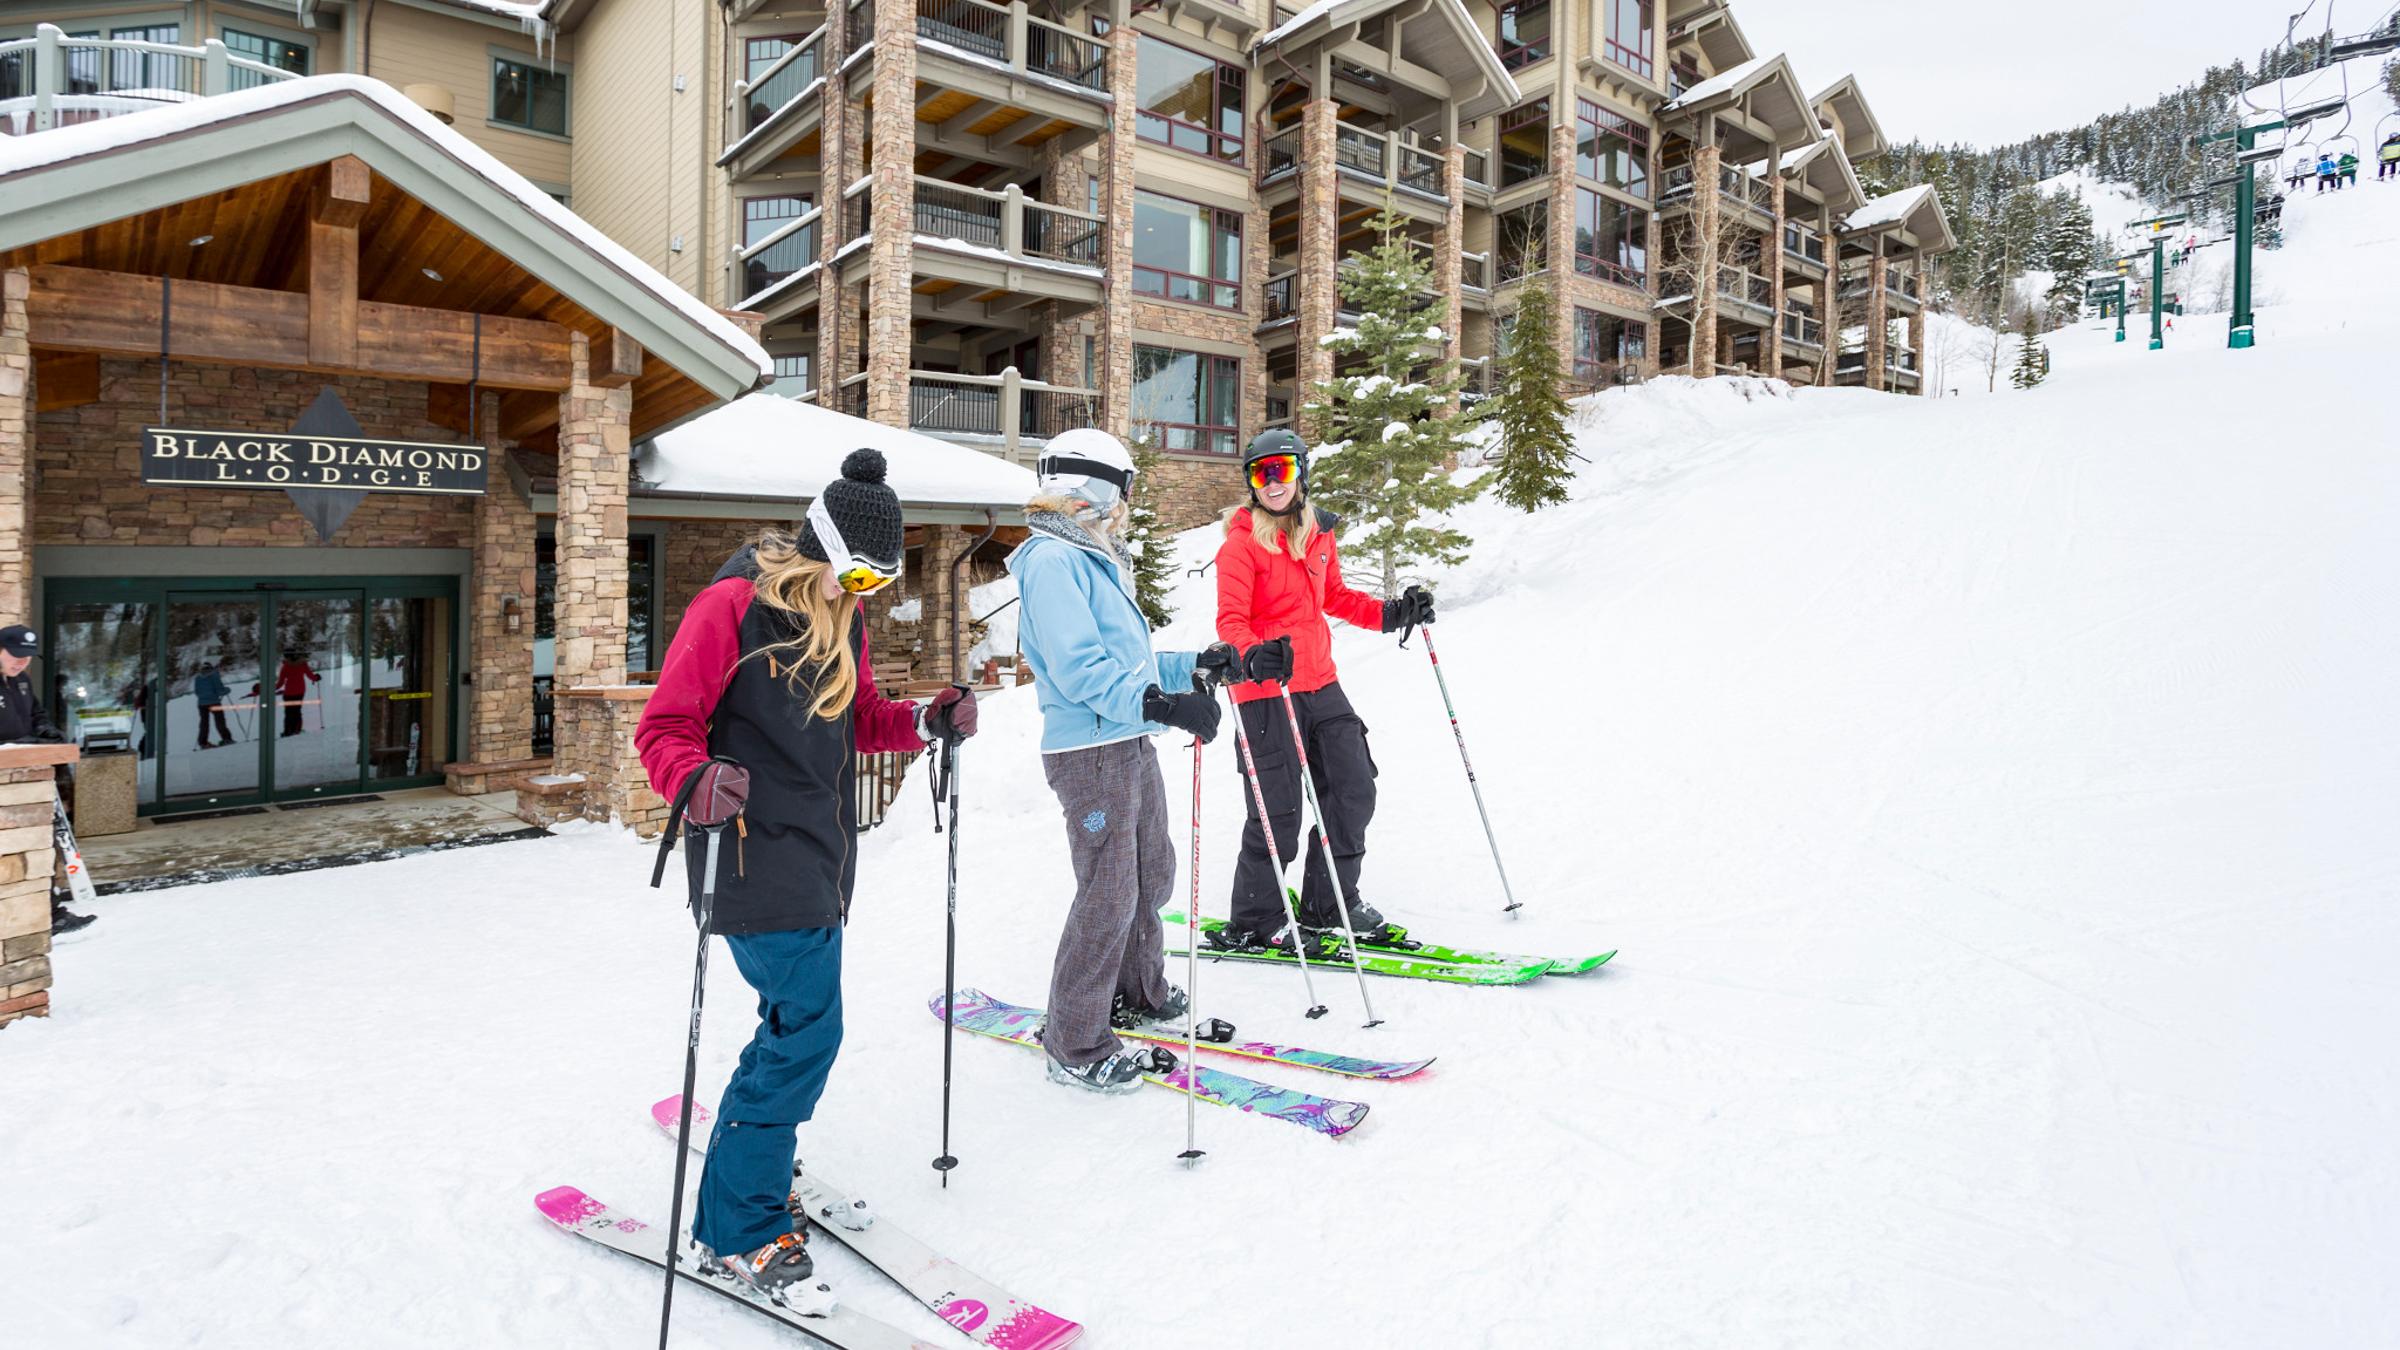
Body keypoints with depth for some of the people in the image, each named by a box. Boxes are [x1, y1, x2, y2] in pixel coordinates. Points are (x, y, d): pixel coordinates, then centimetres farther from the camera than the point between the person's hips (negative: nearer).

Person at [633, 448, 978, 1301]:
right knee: (808, 1026, -9)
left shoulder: (842, 615, 10)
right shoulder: (734, 605, -14)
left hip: (820, 859, 8)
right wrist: (698, 783, -35)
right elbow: (665, 728, -15)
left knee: (800, 1023, 16)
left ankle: (752, 1162, 40)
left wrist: (926, 721, 0)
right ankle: (734, 1234, 7)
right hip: (757, 852, -8)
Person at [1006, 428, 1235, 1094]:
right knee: (1108, 895, -6)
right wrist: (1158, 703, -31)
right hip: (1090, 752, -10)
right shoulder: (1052, 560, -13)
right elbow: (1078, 667, -24)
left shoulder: (1095, 560, 19)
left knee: (1152, 874, 19)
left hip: (1131, 744, 10)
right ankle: (1075, 1046, 7)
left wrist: (1194, 666, 17)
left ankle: (1138, 995, 39)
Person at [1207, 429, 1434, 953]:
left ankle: (1329, 904, 28)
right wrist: (1253, 656, -37)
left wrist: (1391, 613, 10)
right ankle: (1252, 924, 16)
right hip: (1266, 693, -7)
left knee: (1354, 790, 10)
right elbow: (1231, 620, -17)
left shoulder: (1318, 533, 11)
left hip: (1320, 685, 7)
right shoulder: (1241, 542, -9)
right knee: (1278, 811, -3)